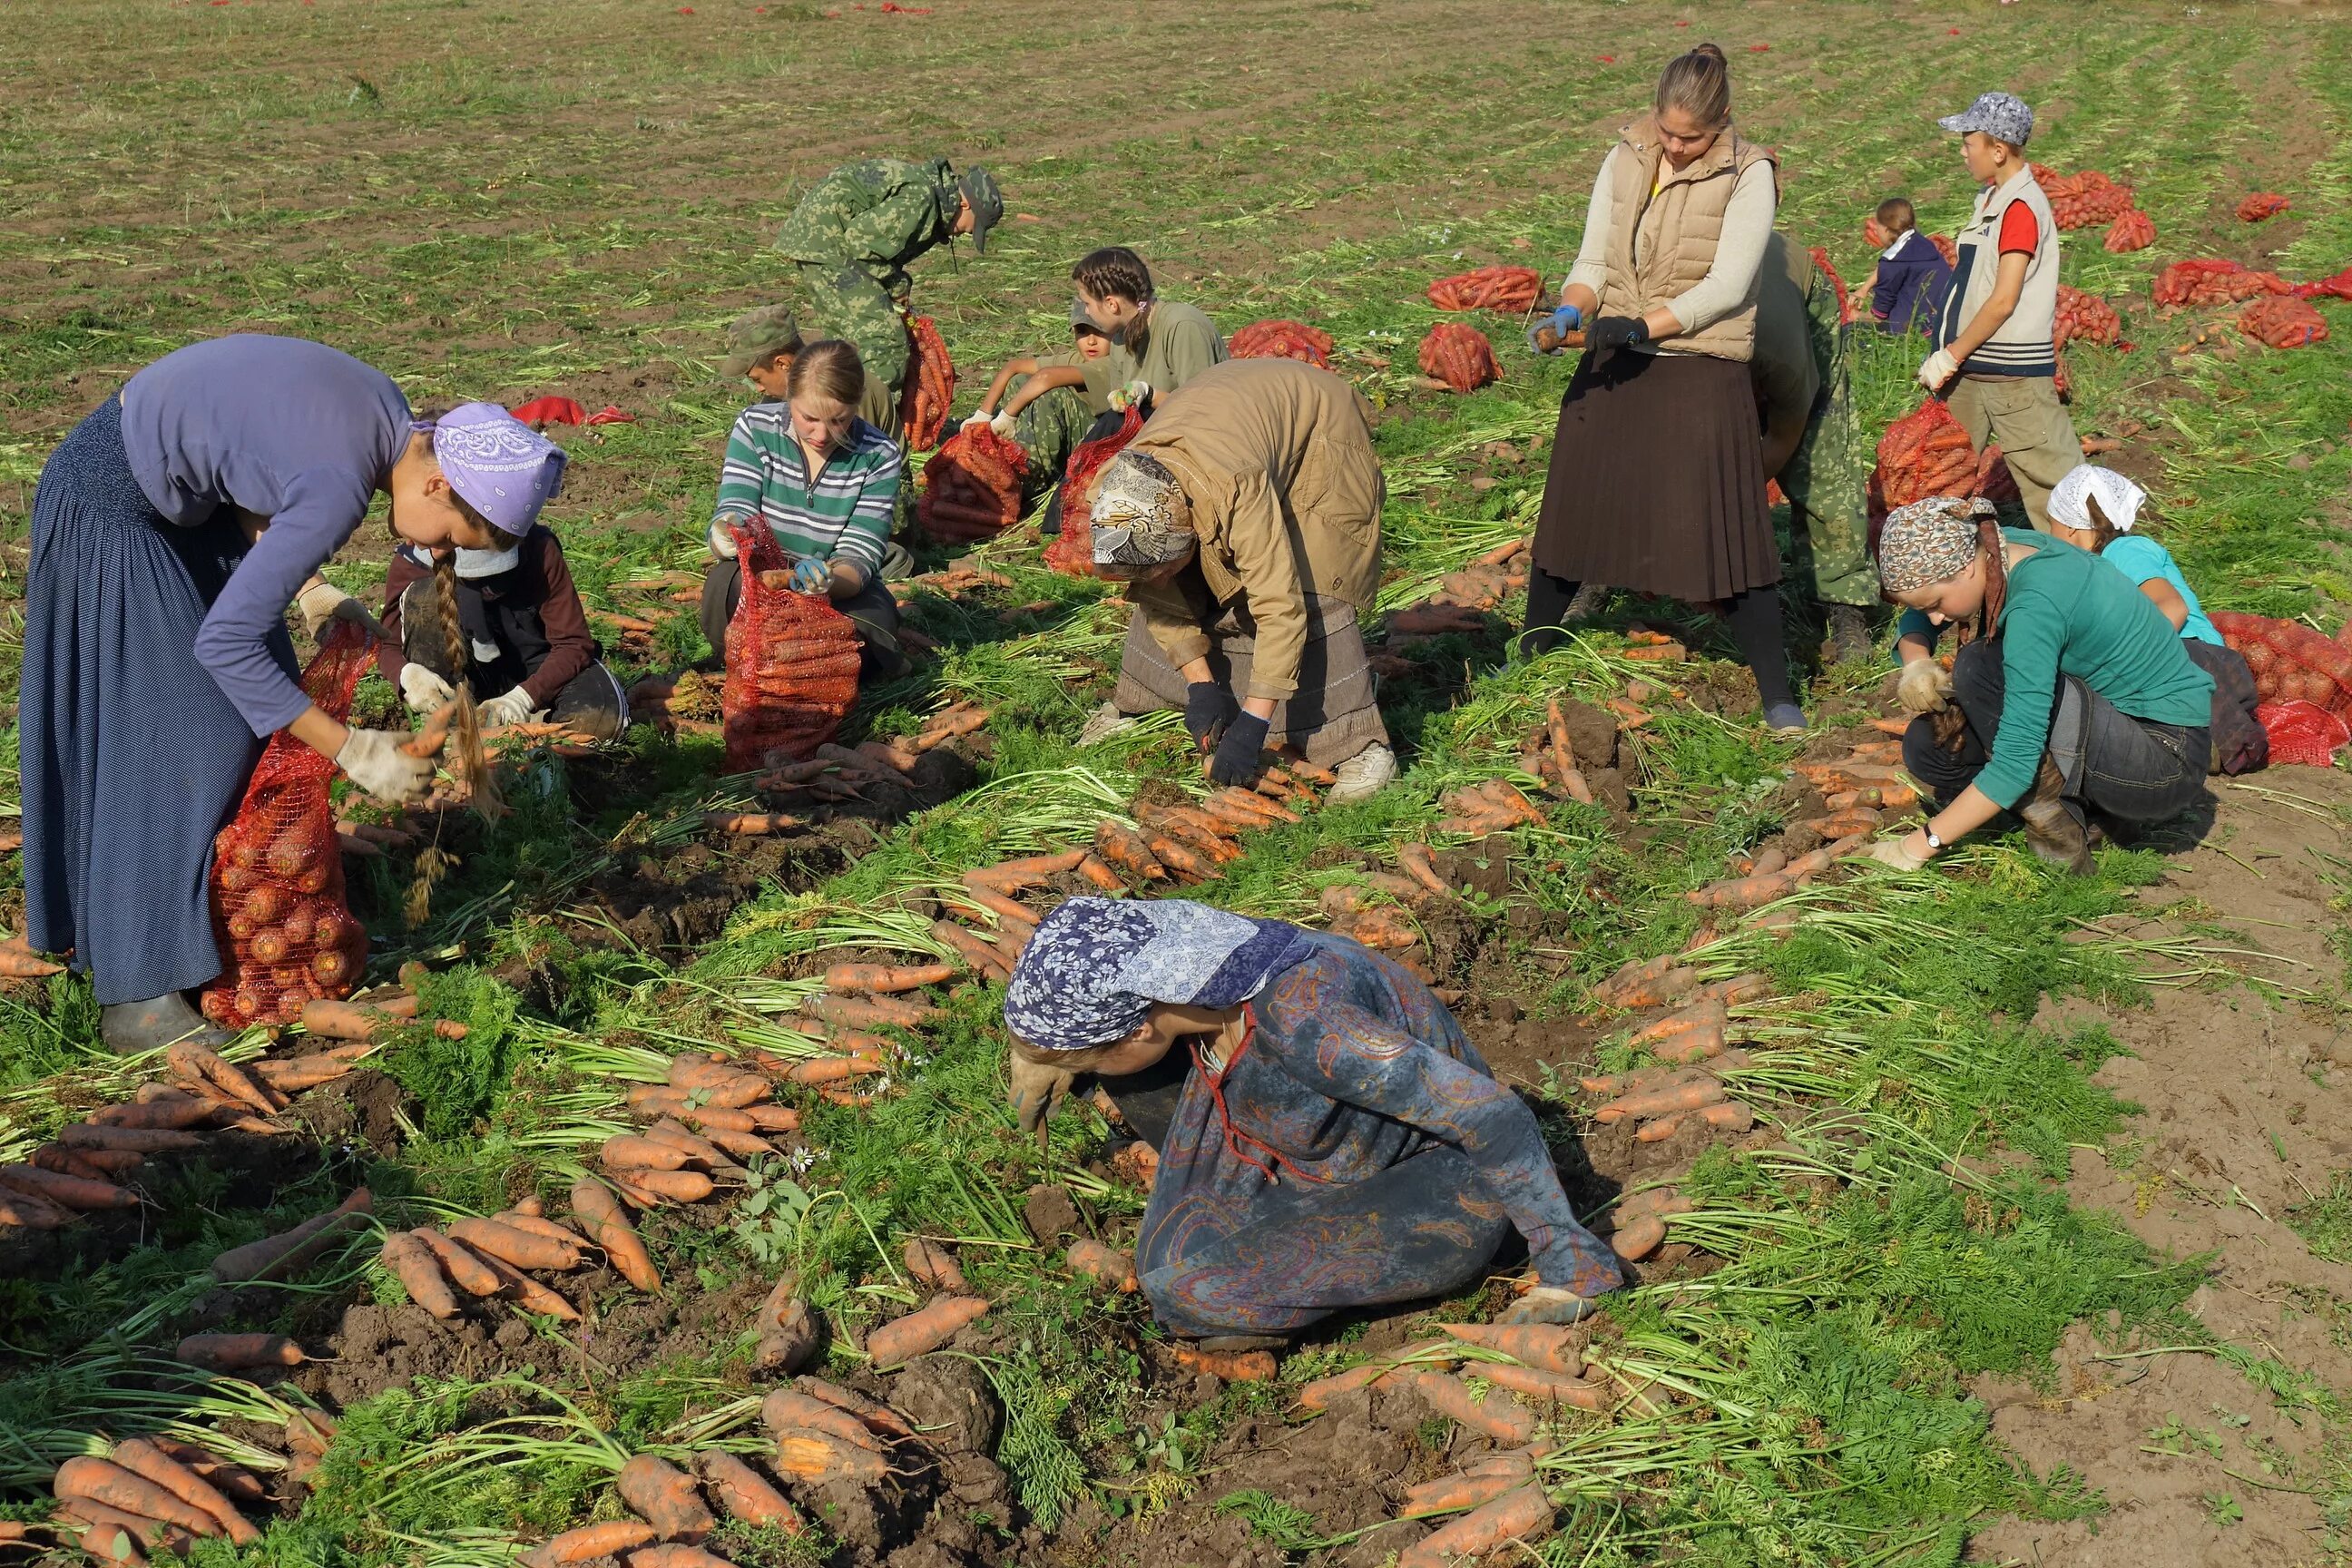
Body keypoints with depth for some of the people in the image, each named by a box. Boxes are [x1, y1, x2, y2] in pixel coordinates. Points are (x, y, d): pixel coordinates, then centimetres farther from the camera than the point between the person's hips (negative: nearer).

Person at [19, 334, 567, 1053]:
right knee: (169, 744, -8)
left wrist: (310, 593, -1)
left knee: (257, 704, 11)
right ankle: (136, 1000, -1)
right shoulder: (342, 484, -32)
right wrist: (351, 750, -26)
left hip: (175, 493, 9)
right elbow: (224, 642, -29)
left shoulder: (385, 412, -7)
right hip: (112, 504, -9)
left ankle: (223, 913, 21)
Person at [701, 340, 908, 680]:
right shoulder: (755, 427, -9)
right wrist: (727, 537, -41)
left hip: (843, 591, 0)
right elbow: (729, 521, -15)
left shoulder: (880, 457, -11)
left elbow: (858, 558, -15)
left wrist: (829, 580, -40)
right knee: (727, 582, -34)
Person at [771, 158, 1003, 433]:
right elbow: (860, 238, -20)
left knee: (845, 335, 22)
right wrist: (898, 284, -8)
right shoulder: (919, 199, -17)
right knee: (884, 338, -12)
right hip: (824, 245, -11)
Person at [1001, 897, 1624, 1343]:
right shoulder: (1177, 953, -17)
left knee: (1182, 1291, -26)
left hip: (1434, 1201, -7)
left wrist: (1570, 1267, -22)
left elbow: (1494, 1115, -31)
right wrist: (1042, 1041, 6)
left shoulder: (1299, 1022, -39)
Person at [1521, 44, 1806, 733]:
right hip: (1613, 364, 4)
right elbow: (1593, 261, 4)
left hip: (1703, 373, -4)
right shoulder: (1625, 159, 4)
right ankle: (1529, 655, 31)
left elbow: (1727, 285, -15)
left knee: (1726, 531, -5)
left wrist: (1643, 323, -26)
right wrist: (1568, 314, -17)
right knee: (1572, 510, 12)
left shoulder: (1748, 174, -8)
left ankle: (1776, 692, 5)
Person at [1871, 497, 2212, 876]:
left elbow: (2016, 763, -30)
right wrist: (1916, 664, -11)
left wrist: (1921, 844, -23)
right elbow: (1917, 620, 13)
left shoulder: (2034, 605, -28)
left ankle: (2056, 831, -14)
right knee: (1930, 743, -5)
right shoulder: (1994, 548, -4)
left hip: (2168, 761, -9)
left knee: (1980, 668, -26)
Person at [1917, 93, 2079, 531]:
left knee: (2045, 471, -2)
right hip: (1971, 365, 9)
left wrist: (1953, 355, -13)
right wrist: (1947, 355, 15)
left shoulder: (2022, 206, -16)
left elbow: (2003, 300, -19)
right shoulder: (1991, 199, 13)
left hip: (2013, 374, -9)